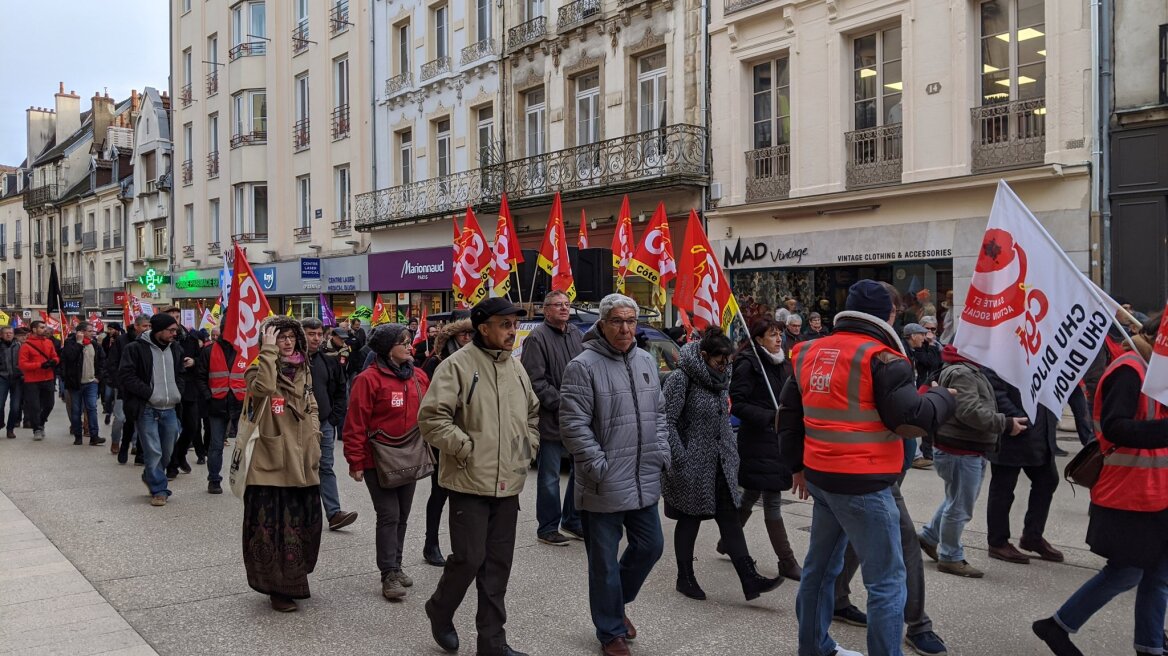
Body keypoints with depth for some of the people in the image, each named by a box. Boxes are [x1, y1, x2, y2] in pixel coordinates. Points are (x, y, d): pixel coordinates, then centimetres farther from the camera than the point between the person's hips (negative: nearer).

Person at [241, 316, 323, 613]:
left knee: (303, 524, 16)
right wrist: (269, 350, -27)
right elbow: (262, 387, -32)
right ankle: (278, 589, 10)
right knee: (274, 526, -2)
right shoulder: (260, 369, -7)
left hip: (302, 463, 7)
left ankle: (294, 581, 33)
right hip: (271, 463, -6)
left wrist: (313, 437, 9)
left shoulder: (302, 371, 13)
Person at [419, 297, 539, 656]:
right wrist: (466, 448, -15)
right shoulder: (458, 365, -11)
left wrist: (528, 446, 13)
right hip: (470, 482, -6)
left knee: (498, 564, 10)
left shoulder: (516, 367, 11)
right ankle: (440, 612, 25)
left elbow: (533, 413, 26)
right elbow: (431, 417, -17)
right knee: (469, 558, -4)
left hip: (508, 484, 6)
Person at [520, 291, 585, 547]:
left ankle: (573, 521, 32)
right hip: (551, 420, -7)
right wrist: (561, 403, -19)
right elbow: (535, 381, -17)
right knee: (549, 477, 3)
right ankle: (547, 528, 15)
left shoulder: (576, 334, 12)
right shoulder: (537, 338, -12)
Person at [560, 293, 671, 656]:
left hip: (644, 481, 7)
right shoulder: (583, 366, -13)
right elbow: (573, 425, -16)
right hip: (603, 486, -6)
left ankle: (616, 603, 39)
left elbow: (659, 413, 18)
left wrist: (661, 453, 8)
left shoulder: (646, 361, 10)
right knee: (605, 562, 6)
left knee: (650, 546, 16)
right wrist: (600, 467, -18)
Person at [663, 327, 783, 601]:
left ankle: (749, 579, 1)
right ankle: (685, 579, 20)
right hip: (692, 465, -7)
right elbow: (667, 422, -17)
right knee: (689, 521, 5)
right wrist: (681, 461, -19)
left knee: (730, 519, 3)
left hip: (720, 465, 7)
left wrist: (732, 455, 15)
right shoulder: (681, 380, -15)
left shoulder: (721, 378, 10)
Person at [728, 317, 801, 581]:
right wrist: (770, 416, -23)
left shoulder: (783, 364, 11)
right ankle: (787, 562, 4)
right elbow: (737, 403, -17)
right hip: (758, 440, -8)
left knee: (751, 495, 19)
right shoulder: (748, 364, -12)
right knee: (773, 502, -3)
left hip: (778, 440, 8)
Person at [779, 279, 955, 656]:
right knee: (887, 581, 1)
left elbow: (788, 411, 16)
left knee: (821, 565, 21)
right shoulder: (881, 358, -14)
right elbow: (912, 420, -16)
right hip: (863, 484, -8)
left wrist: (797, 464, 25)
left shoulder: (811, 353, 8)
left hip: (819, 476, 8)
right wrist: (943, 397, 3)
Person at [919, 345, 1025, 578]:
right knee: (960, 506, 0)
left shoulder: (970, 371, 16)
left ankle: (929, 536, 33)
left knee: (957, 500, 22)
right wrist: (1006, 424, -20)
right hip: (961, 451, -11)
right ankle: (951, 558, 12)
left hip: (970, 449, 11)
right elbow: (971, 412, -27)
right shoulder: (961, 373, -20)